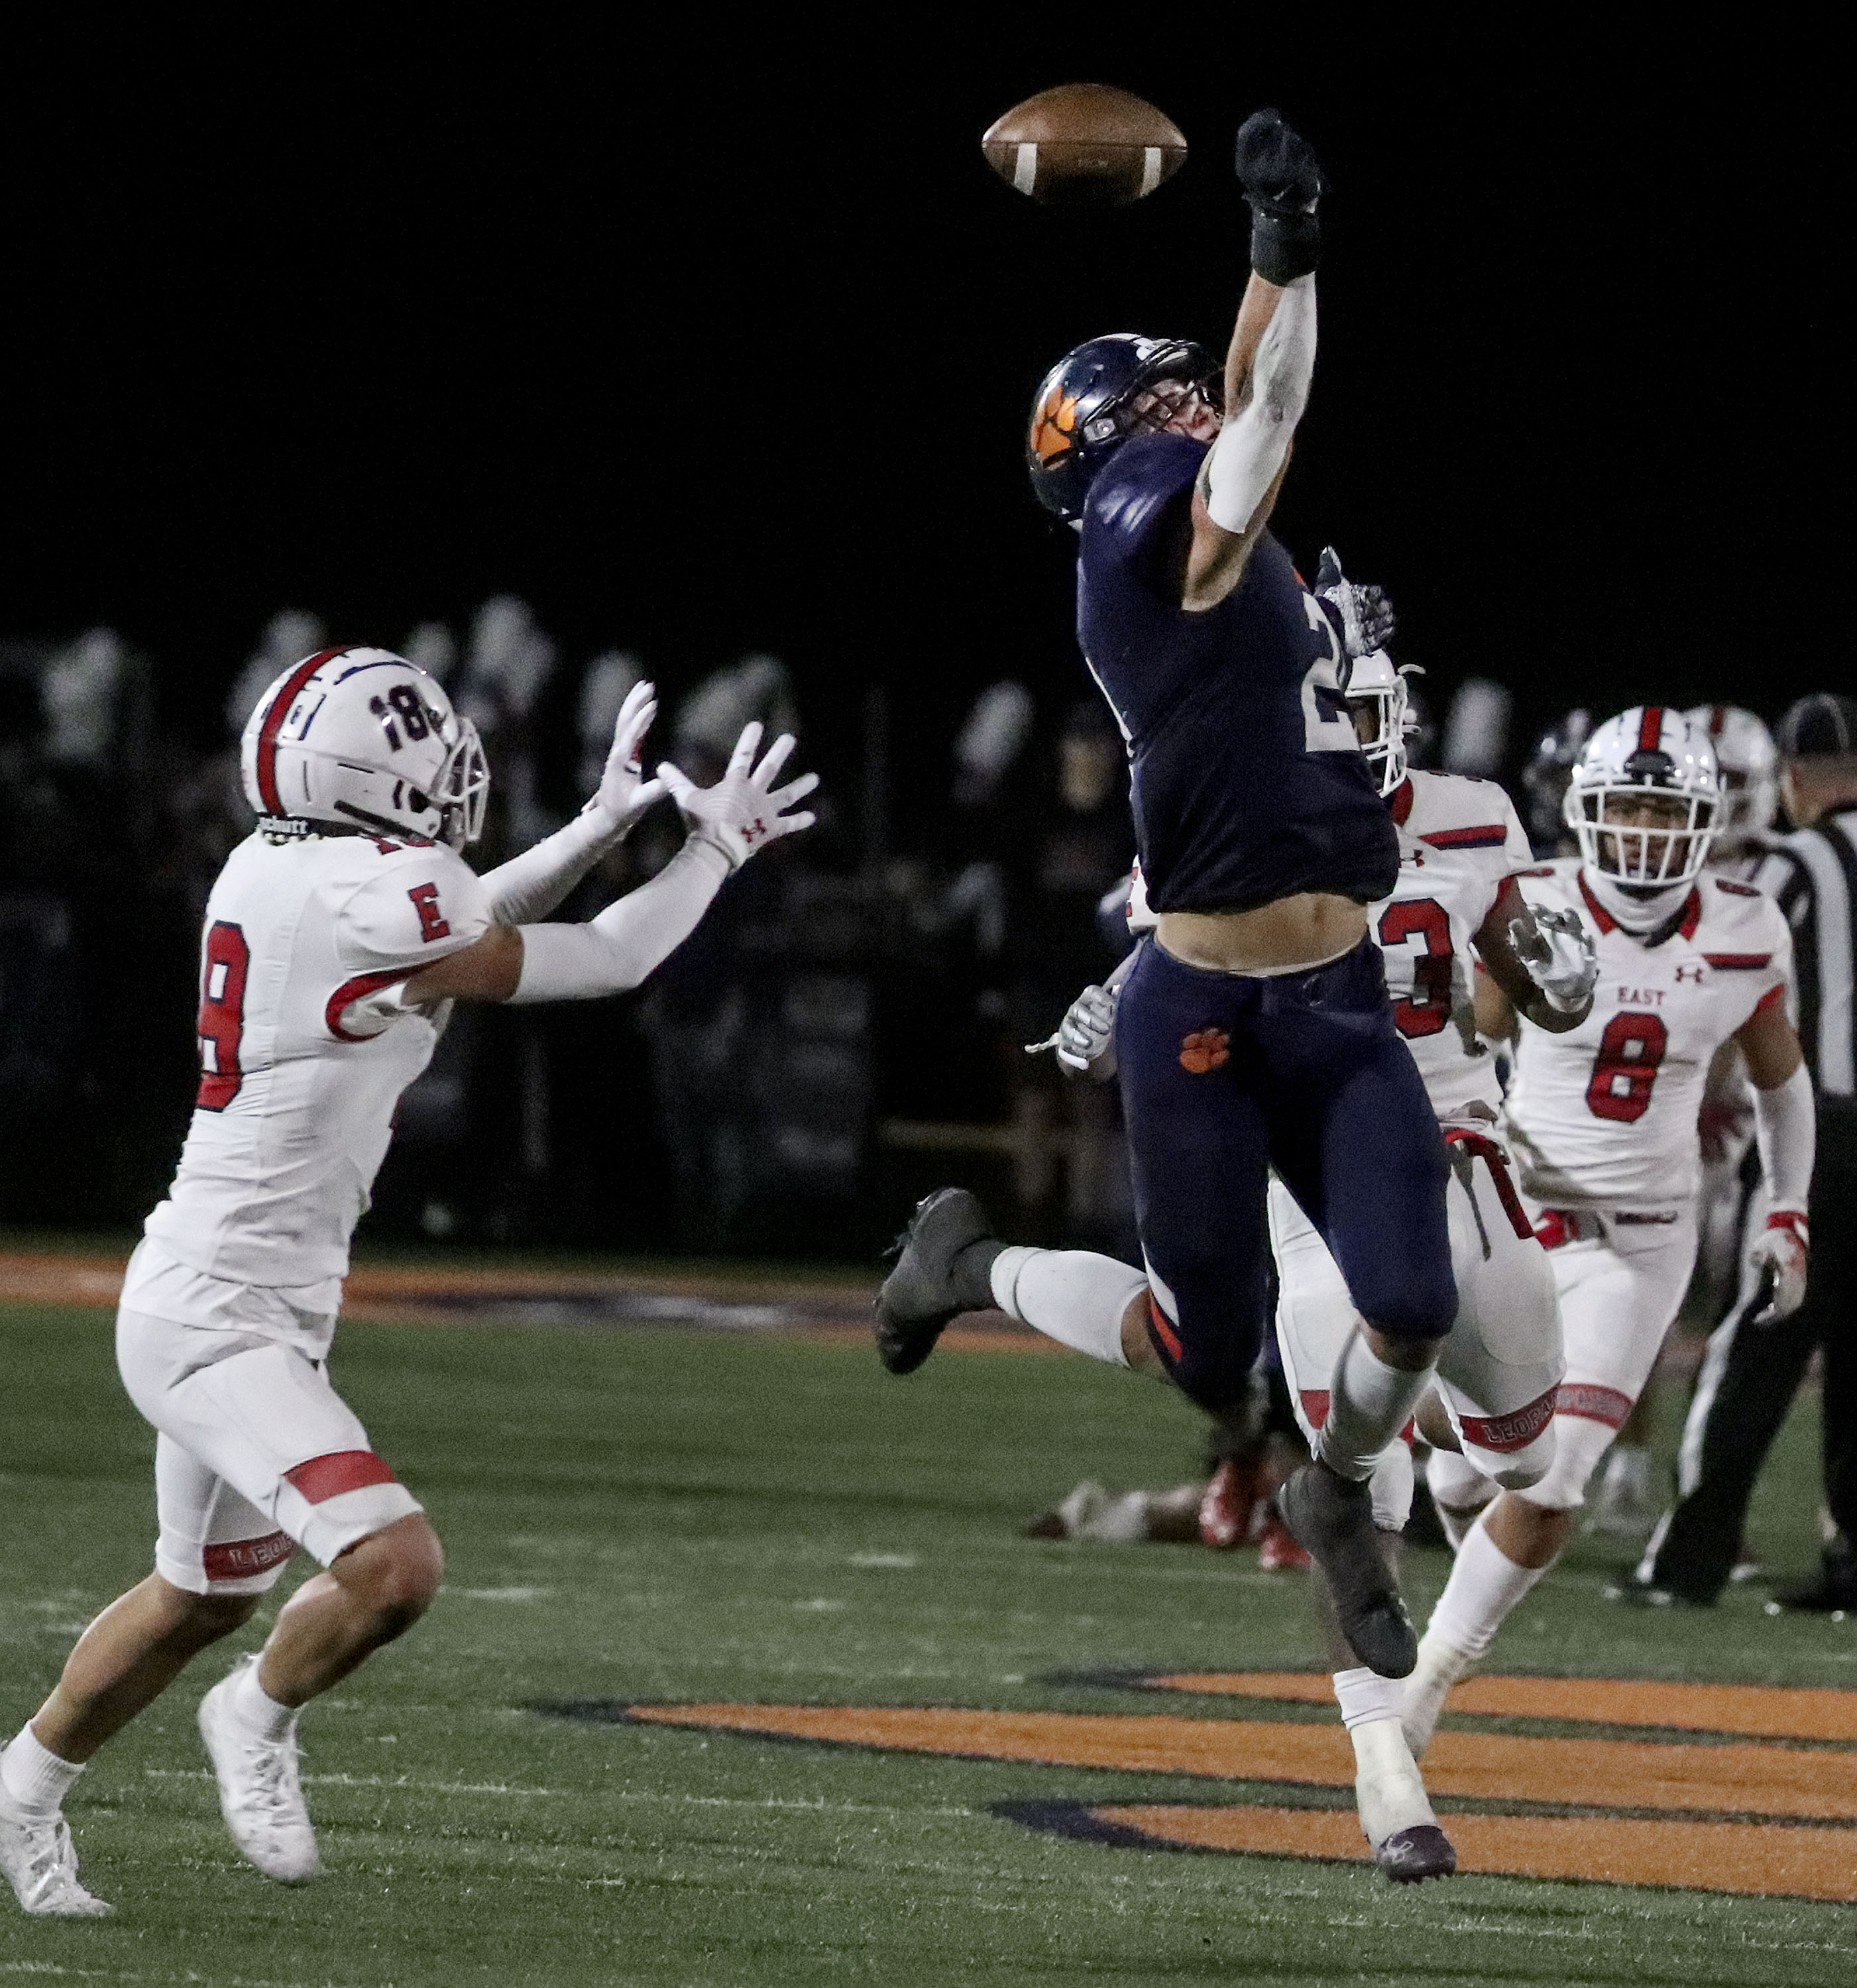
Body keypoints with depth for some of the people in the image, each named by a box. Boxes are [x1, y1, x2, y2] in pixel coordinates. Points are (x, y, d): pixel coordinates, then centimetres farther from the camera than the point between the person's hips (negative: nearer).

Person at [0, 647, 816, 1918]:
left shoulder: (271, 868, 3)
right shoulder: (361, 898, -23)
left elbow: (466, 932, 21)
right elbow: (602, 965, -11)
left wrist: (605, 823, 12)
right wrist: (714, 849, 4)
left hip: (234, 1311, 10)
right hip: (220, 1320, -10)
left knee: (204, 1598, 26)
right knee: (395, 1567, -22)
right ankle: (260, 1717, 5)